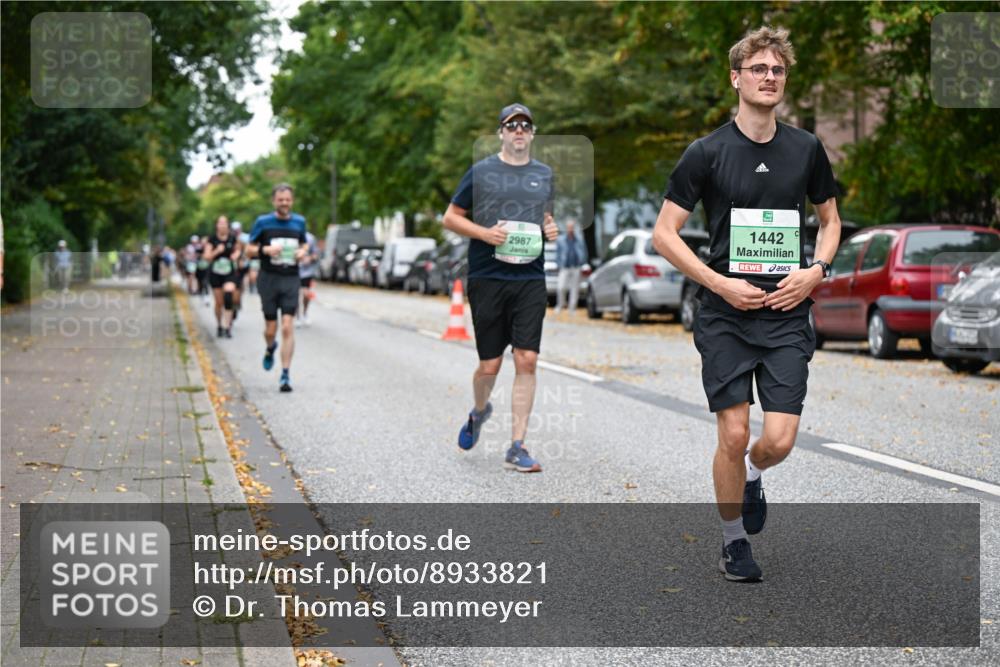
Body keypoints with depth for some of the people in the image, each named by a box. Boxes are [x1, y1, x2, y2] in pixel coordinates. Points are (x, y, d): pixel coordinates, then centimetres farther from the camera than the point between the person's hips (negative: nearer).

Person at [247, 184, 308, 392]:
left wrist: (302, 252, 0)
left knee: (287, 327, -10)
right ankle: (270, 349, 40)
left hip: (291, 279, 1)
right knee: (270, 329, 3)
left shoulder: (299, 222, 8)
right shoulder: (263, 222, 0)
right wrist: (265, 250, -15)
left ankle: (285, 375, -8)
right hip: (269, 279, -1)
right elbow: (249, 250, 4)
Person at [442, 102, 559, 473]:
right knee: (489, 364, 2)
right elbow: (451, 217, 6)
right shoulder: (481, 172, 3)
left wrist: (553, 228, 3)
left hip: (531, 280, 2)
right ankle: (479, 411, 37)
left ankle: (516, 449, -1)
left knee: (527, 361, -7)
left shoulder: (545, 174, 13)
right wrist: (485, 233, -11)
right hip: (487, 279, -2)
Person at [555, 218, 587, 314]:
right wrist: (560, 265, -2)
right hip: (565, 268, -2)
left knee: (575, 289, 3)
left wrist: (581, 262, 1)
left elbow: (584, 252, 13)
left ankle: (572, 308, 14)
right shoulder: (560, 240, 4)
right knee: (560, 288, -16)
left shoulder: (580, 239, 8)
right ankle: (560, 304, 6)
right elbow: (557, 254, 7)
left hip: (576, 268, 2)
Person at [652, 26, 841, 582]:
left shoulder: (806, 148, 5)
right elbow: (665, 233, -2)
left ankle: (752, 476, 31)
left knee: (780, 440, -5)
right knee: (734, 437, -3)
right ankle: (735, 541, 19)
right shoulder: (708, 152, -4)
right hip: (726, 317, -2)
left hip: (787, 315, 2)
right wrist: (720, 283, -12)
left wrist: (816, 270, 0)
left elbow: (830, 218, 19)